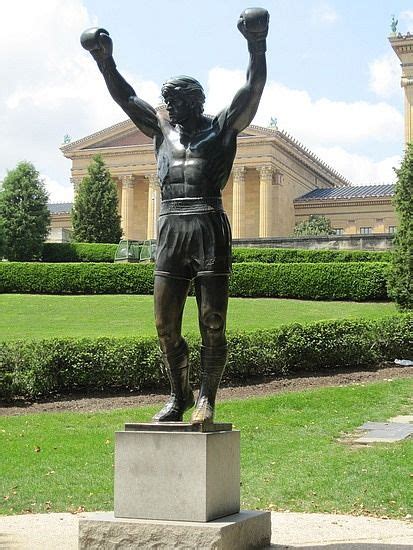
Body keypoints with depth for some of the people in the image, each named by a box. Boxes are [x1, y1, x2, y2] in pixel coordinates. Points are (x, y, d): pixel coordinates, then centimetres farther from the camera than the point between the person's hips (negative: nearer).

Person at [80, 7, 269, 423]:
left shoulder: (222, 127, 11)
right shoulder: (162, 129, 23)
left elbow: (254, 87, 0)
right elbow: (125, 97, 23)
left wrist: (257, 46, -13)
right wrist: (104, 61, 13)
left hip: (209, 226, -4)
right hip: (170, 230, 4)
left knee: (212, 323, -3)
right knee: (165, 325, 3)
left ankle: (207, 397, 10)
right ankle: (178, 397, 17)